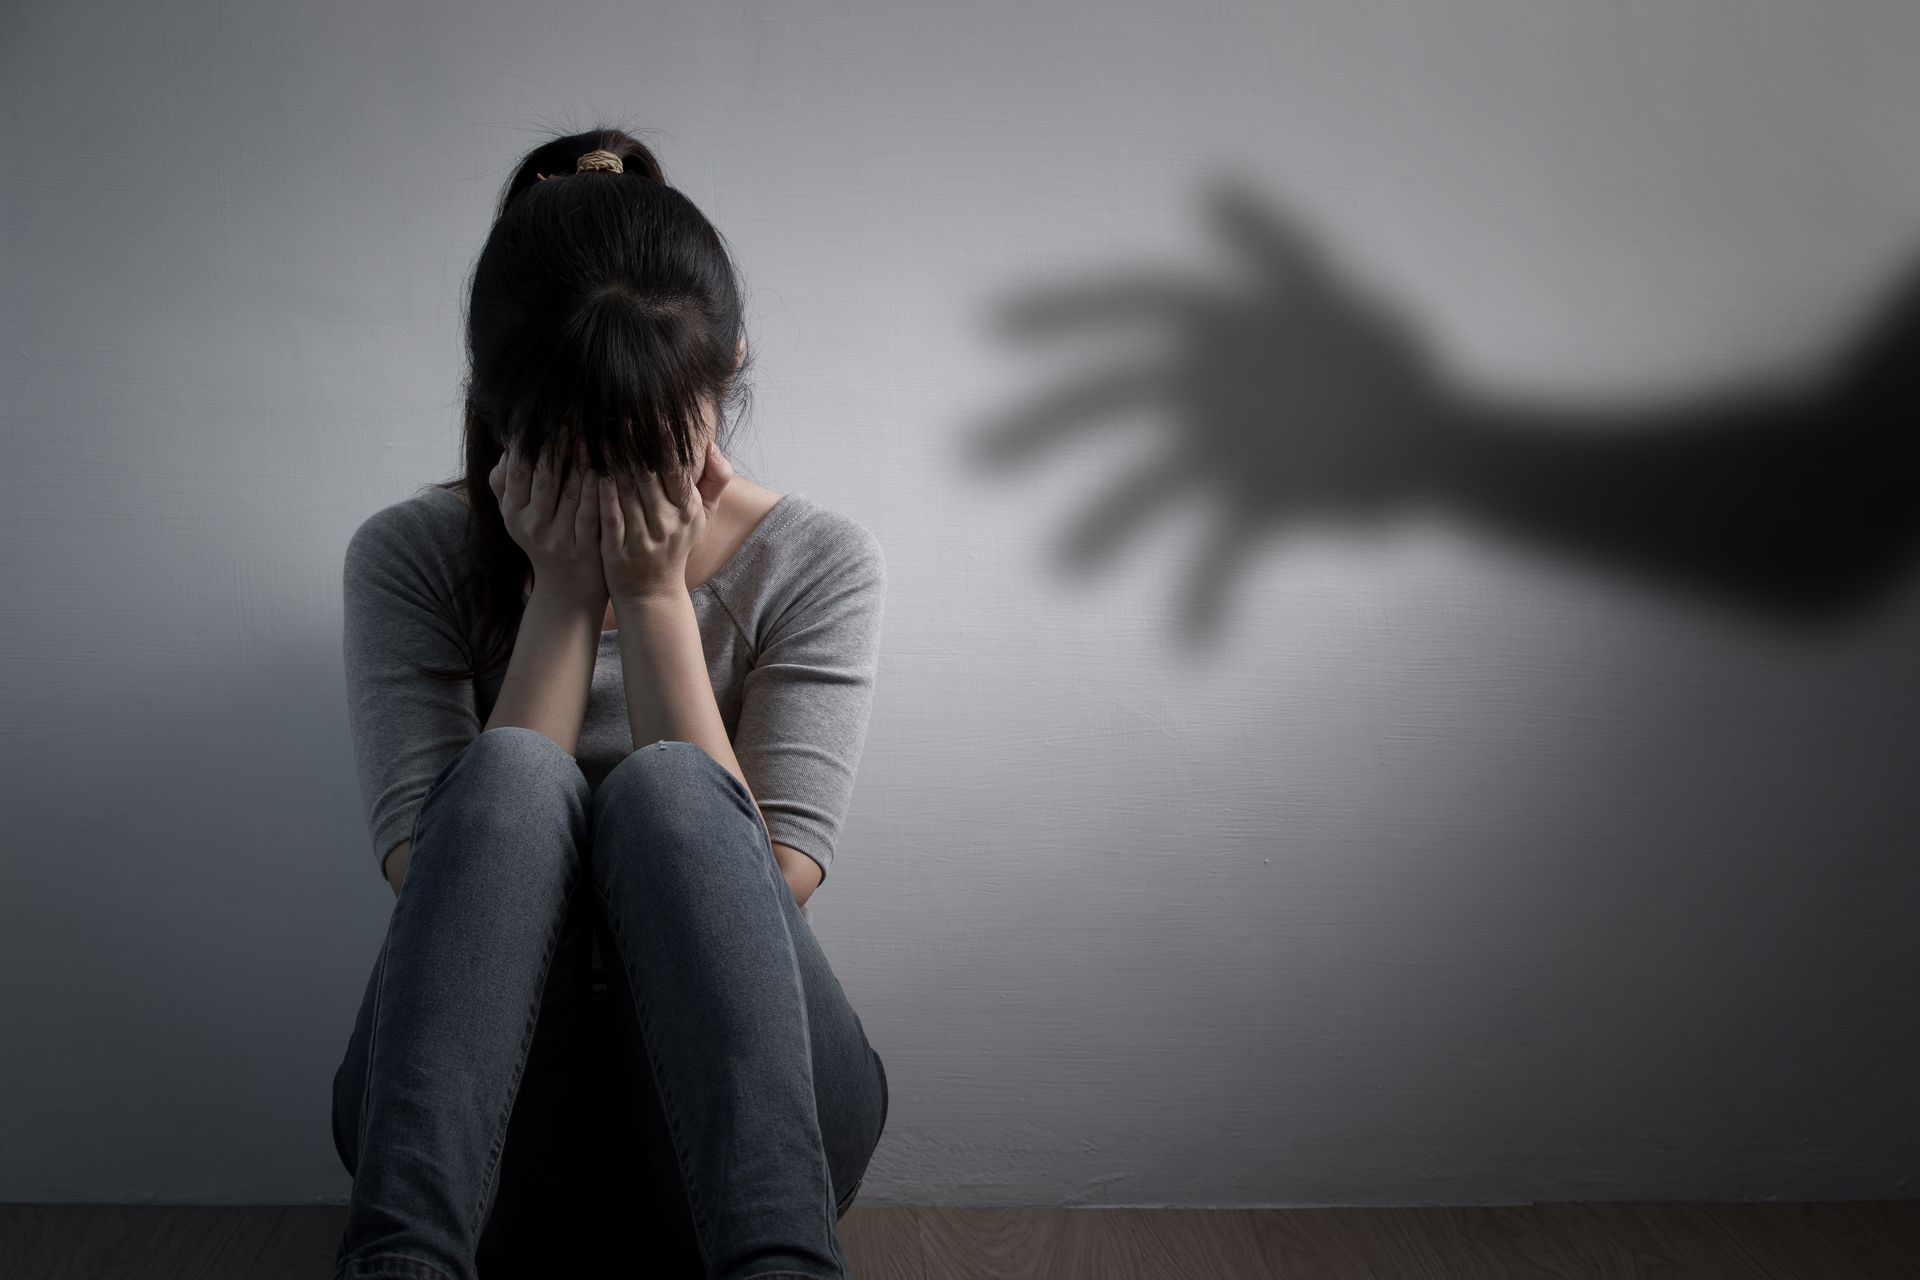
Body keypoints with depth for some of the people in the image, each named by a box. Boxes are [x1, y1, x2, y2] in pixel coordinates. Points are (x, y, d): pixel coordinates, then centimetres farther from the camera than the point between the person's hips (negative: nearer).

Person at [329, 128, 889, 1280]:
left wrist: (655, 596, -15)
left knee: (663, 785, -29)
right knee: (513, 773, -28)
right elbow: (443, 883, -13)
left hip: (731, 1105, 0)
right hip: (476, 1113, 0)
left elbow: (763, 897, -12)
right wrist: (563, 595, -15)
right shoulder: (410, 557, 0)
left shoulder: (820, 564, 0)